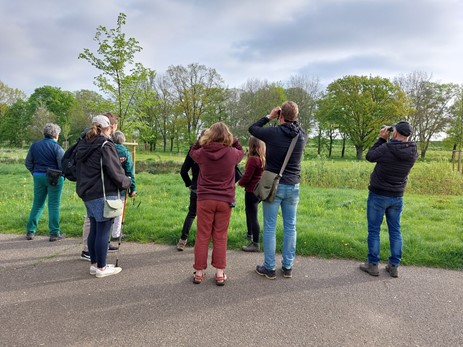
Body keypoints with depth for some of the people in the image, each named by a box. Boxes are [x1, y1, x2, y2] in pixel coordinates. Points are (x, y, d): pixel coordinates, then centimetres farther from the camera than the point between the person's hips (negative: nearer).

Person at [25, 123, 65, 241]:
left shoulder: (34, 145, 5)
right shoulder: (56, 147, -11)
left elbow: (28, 163, 9)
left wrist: (35, 173, 19)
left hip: (38, 177, 5)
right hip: (54, 178, -5)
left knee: (37, 205, 16)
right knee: (54, 205, 2)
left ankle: (30, 231, 19)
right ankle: (54, 233, 6)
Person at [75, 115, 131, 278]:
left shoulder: (83, 146, 12)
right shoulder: (106, 146, -14)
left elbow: (81, 170, 20)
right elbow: (115, 172, -15)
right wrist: (127, 182, 2)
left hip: (88, 194, 9)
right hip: (103, 195, -8)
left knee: (94, 230, 16)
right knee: (103, 231, 0)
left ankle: (94, 264, 25)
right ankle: (101, 268, 9)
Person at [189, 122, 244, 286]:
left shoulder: (202, 153, -6)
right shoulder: (232, 153, -8)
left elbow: (192, 151, 18)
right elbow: (241, 151, 17)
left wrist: (201, 137, 16)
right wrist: (232, 139, 11)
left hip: (205, 199, 0)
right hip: (225, 200, 0)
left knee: (202, 236, 8)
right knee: (220, 237, 9)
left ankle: (199, 272, 16)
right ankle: (220, 273, 13)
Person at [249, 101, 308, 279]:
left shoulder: (273, 132, -12)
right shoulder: (302, 136, -1)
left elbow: (252, 128, 7)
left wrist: (269, 117, 13)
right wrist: (293, 120, 14)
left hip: (273, 185, -3)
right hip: (293, 186, 4)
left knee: (270, 227, 5)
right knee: (290, 227, 11)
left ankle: (269, 268, 12)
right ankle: (287, 267, 20)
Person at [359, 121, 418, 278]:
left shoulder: (386, 148, -20)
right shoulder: (413, 152, -4)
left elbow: (369, 156, -3)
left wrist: (382, 139, 1)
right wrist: (387, 142, 6)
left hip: (378, 195, -4)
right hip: (397, 197, 5)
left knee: (374, 230, 5)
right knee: (395, 231, 13)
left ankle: (372, 265, 11)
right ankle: (394, 266, 19)